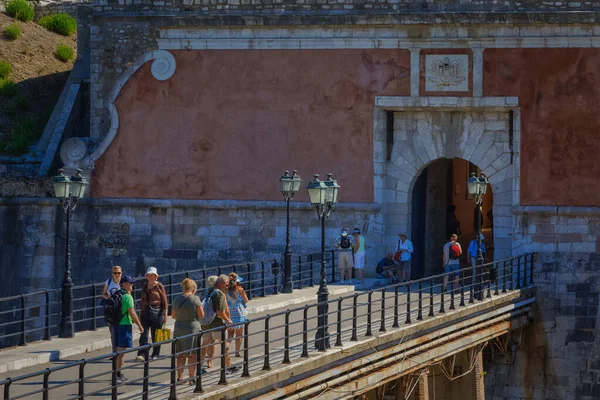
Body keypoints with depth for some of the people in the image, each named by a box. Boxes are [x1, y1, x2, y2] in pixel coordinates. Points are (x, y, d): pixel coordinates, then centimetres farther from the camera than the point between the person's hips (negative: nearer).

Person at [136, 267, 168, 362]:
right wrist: (140, 312, 16)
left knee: (156, 335, 4)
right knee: (144, 335, -8)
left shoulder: (159, 286, -3)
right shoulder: (145, 286, 11)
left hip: (156, 313, -4)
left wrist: (165, 315, -8)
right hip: (145, 313, 4)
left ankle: (156, 354, 16)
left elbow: (164, 302, -4)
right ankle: (143, 354, -13)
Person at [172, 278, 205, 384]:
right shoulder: (195, 299, -10)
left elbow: (173, 316, 9)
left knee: (180, 355, 12)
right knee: (192, 355, 3)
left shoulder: (177, 300, 2)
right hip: (193, 327, -4)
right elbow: (201, 315, -8)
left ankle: (180, 377, 13)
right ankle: (192, 378, 3)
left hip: (179, 329, 4)